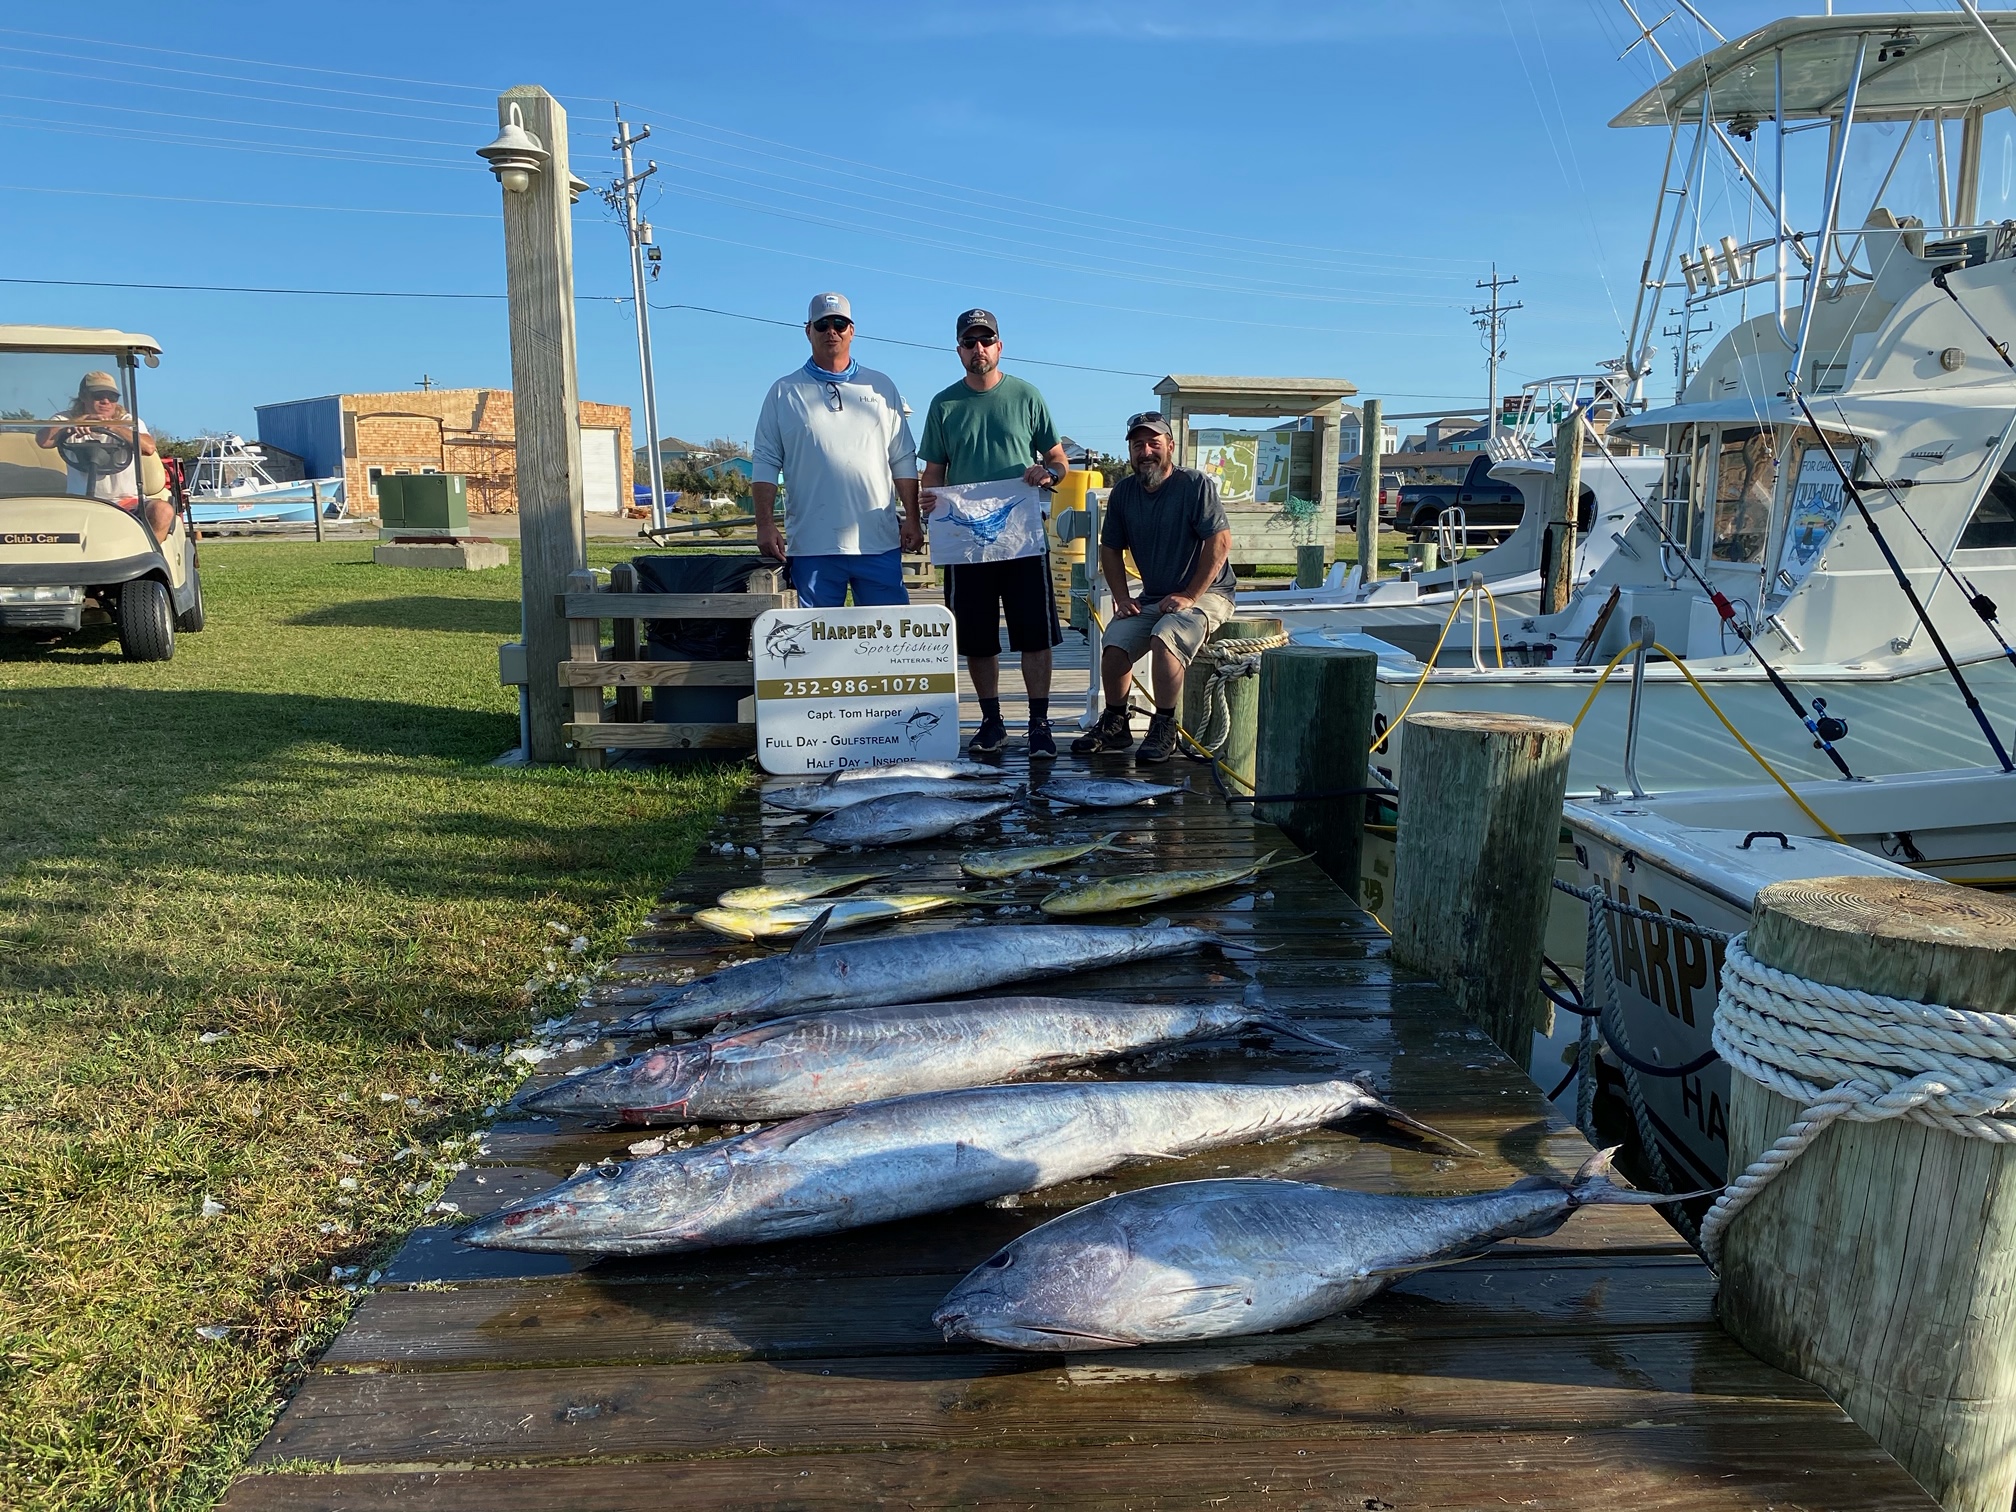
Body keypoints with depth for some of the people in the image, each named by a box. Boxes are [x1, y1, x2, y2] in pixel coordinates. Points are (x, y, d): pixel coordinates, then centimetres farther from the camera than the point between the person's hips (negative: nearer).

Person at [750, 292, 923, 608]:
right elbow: (766, 463, 6)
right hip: (812, 545, -1)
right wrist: (765, 523, -4)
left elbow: (903, 460, 12)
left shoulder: (881, 387, 12)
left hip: (879, 543, 1)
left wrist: (912, 519, 4)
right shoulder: (784, 392, 8)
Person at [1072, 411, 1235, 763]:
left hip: (1206, 593, -5)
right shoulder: (1123, 492, 5)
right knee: (1114, 645, -16)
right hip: (1151, 597, 6)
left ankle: (1164, 729, -18)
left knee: (1165, 638, -32)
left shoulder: (1195, 485, -13)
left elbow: (1220, 541, -19)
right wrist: (1122, 598, 0)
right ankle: (1115, 724, 5)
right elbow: (1110, 549, 14)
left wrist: (1189, 596, -21)